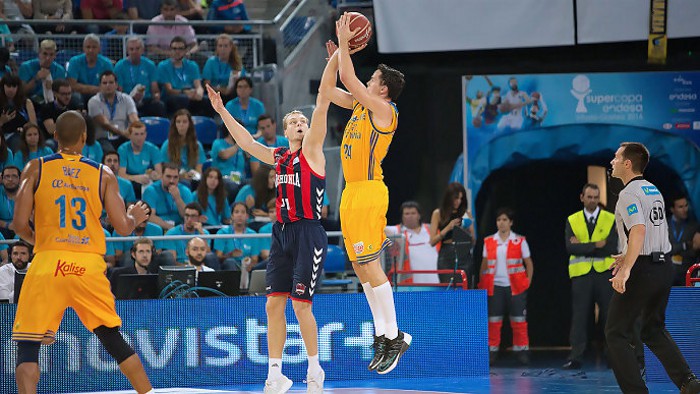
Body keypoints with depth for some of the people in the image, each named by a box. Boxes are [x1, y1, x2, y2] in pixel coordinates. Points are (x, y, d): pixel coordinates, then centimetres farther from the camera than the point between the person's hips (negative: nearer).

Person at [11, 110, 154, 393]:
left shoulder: (36, 169, 5)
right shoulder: (103, 174, 8)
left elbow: (20, 224, -1)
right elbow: (122, 227, 5)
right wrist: (136, 218, 28)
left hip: (48, 262, -2)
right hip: (89, 265, 2)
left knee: (28, 346, 1)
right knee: (113, 339, 17)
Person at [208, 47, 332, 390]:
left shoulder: (312, 150, 0)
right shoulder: (277, 157, 16)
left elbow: (322, 105, -9)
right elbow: (246, 142, 23)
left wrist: (334, 62, -17)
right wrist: (222, 111, 19)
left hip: (308, 233, -6)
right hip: (281, 233, 6)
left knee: (301, 305, -8)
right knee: (274, 304, 1)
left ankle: (315, 370, 6)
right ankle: (275, 375, 6)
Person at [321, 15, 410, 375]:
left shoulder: (383, 109, -10)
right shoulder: (360, 104, 15)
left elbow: (349, 79, -16)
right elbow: (330, 89, 27)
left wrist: (344, 43, -8)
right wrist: (336, 56, 20)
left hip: (368, 191, -10)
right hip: (352, 192, 10)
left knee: (369, 265, -11)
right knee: (360, 266, 9)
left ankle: (394, 337, -8)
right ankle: (382, 333, 13)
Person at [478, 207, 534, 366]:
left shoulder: (520, 241, 2)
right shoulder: (489, 242, 7)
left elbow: (529, 263, 6)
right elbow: (484, 264, 11)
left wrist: (528, 281, -2)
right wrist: (482, 284, 5)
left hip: (515, 286, -2)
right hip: (495, 286, 2)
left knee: (519, 320, 0)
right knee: (494, 320, 2)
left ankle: (522, 351, 6)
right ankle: (492, 351, 7)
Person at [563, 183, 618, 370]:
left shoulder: (611, 220, 5)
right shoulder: (572, 221, 8)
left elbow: (612, 248, -8)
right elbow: (570, 247, -6)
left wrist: (582, 247, -8)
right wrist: (596, 245, -14)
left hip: (605, 272, 0)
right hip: (581, 273, 1)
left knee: (609, 315, 1)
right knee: (579, 315, -3)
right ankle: (575, 357, -3)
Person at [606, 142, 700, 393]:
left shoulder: (629, 194, -13)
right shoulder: (654, 191, 15)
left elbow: (639, 230, -28)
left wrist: (626, 269, -33)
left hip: (643, 269, -9)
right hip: (665, 267, 9)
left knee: (616, 333, 0)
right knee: (654, 330, 20)